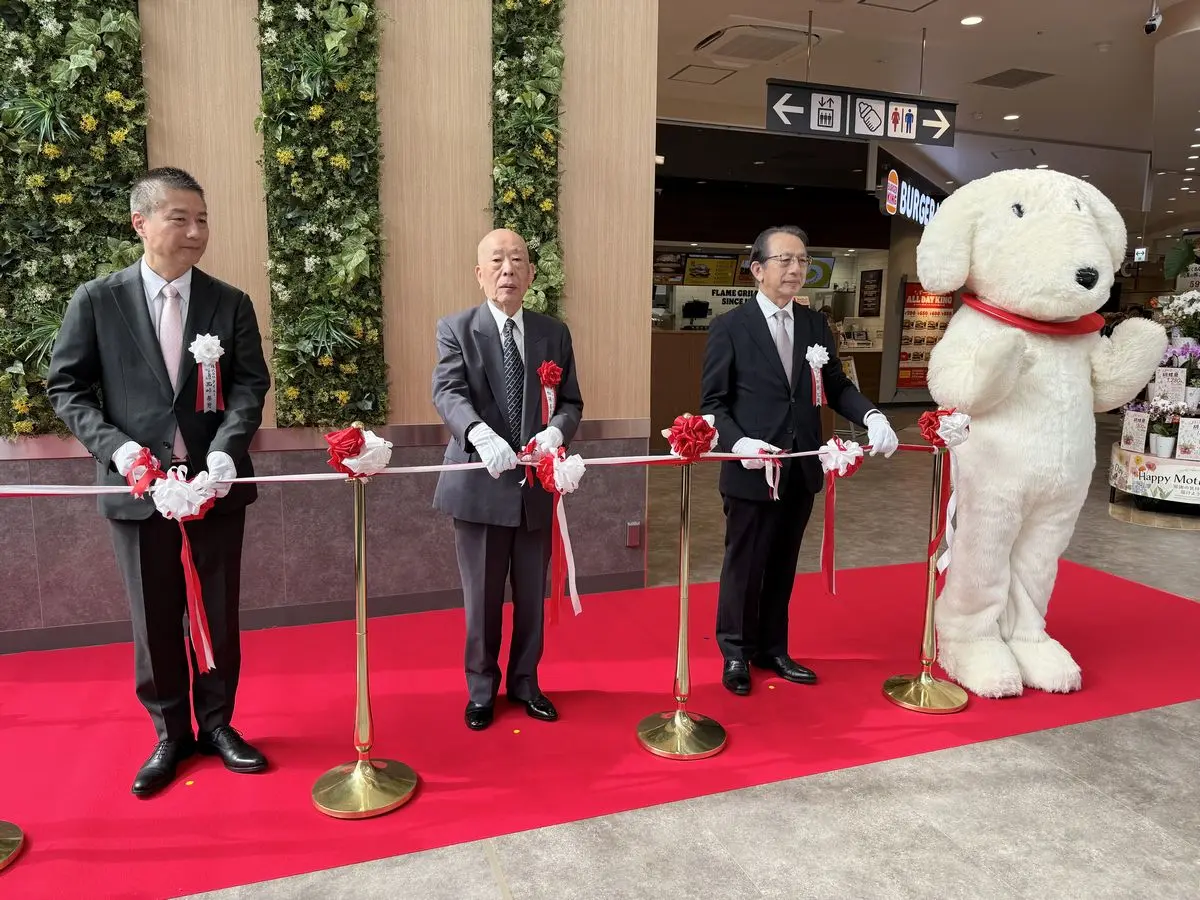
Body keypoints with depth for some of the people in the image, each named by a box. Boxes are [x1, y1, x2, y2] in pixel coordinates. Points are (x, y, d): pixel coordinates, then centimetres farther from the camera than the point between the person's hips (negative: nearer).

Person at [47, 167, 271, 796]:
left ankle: (216, 723, 30)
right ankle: (171, 733, 29)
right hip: (137, 485, -1)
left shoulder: (231, 304, 2)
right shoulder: (96, 300, 0)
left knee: (219, 614, 11)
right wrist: (115, 446, -13)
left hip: (215, 483, 1)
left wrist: (226, 448, -19)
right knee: (154, 621, 10)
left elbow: (250, 385, -2)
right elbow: (66, 387, 2)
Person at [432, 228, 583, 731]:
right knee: (482, 598, 9)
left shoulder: (554, 333, 7)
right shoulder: (455, 329, -2)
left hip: (537, 486, 3)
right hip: (480, 484, -3)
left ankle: (524, 682, 35)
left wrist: (556, 431, -17)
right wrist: (481, 434, -37)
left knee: (532, 595, 15)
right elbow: (447, 393, -16)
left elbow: (571, 402, 7)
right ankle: (481, 689, 30)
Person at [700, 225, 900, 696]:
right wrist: (738, 443, -23)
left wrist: (871, 416, -9)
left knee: (783, 566, 16)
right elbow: (713, 401, -6)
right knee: (744, 566, 9)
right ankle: (736, 654, 28)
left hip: (802, 471, 5)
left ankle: (772, 649, 33)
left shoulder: (816, 324, 8)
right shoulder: (729, 327, -6)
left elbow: (837, 386, 10)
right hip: (752, 470, -4)